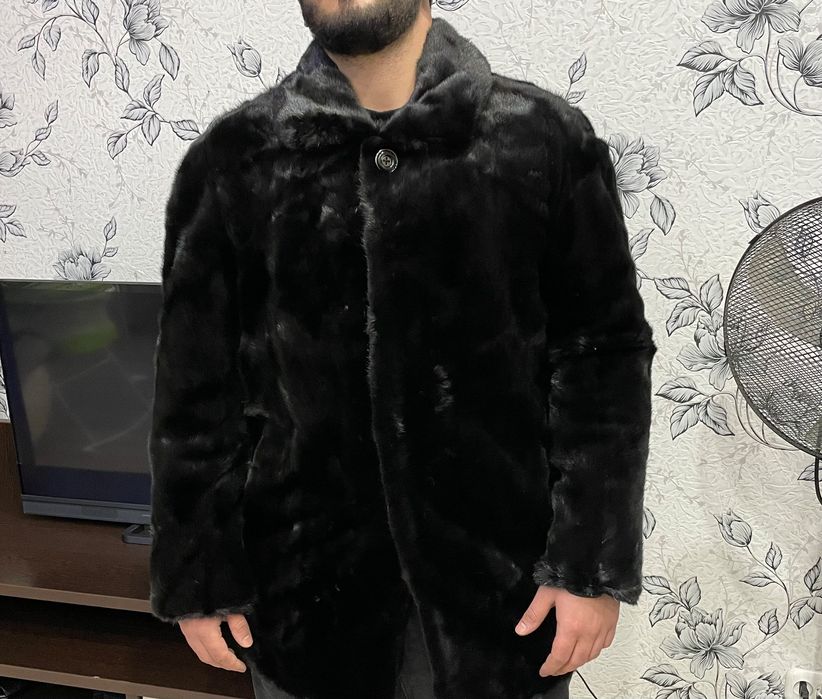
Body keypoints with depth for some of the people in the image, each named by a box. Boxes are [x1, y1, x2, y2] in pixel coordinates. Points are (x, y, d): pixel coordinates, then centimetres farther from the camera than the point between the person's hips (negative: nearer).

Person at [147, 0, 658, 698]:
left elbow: (603, 361, -5)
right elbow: (197, 391, 0)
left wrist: (595, 565, -7)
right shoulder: (233, 160, -2)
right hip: (304, 583, 1)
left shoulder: (546, 138, -5)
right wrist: (197, 580, 2)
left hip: (504, 579, 0)